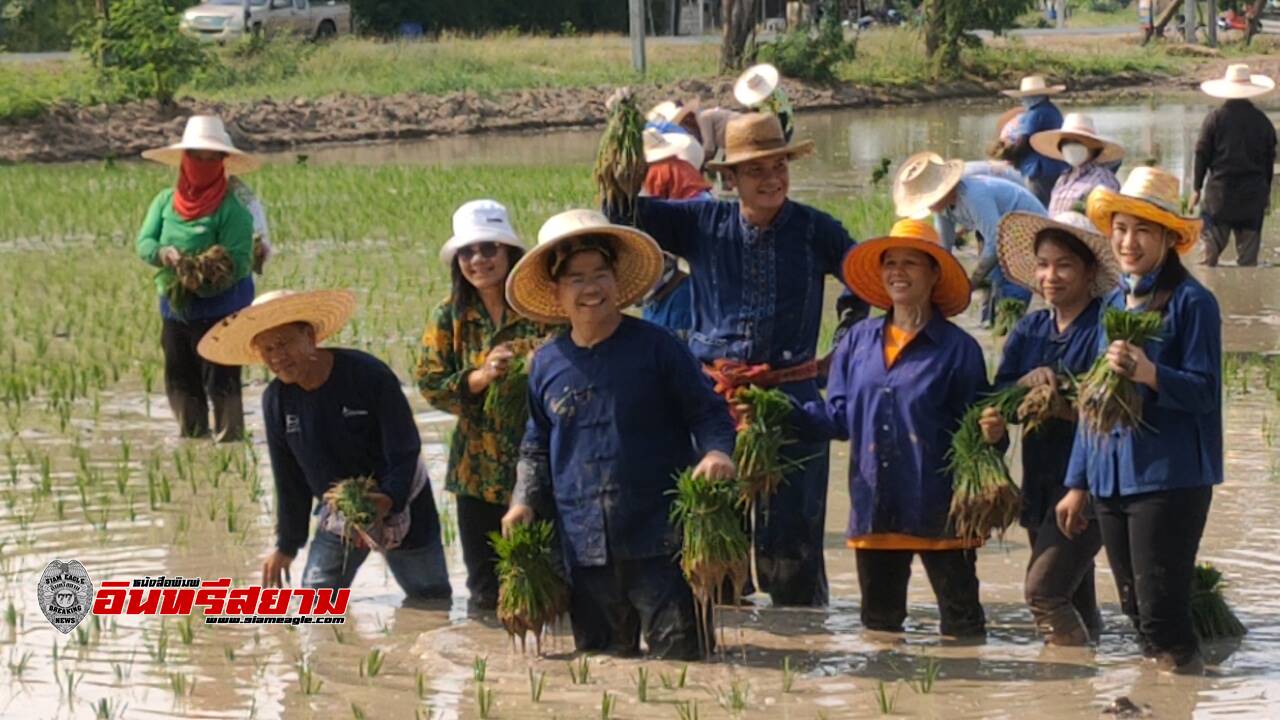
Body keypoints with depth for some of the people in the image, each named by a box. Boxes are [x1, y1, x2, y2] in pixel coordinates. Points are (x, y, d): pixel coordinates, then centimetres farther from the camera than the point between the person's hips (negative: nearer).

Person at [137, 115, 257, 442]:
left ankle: (229, 440, -2)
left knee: (221, 382, -8)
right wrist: (162, 254, -20)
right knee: (180, 381, 13)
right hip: (174, 306, 6)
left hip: (219, 306, -6)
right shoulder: (165, 201, 7)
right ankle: (192, 438, 25)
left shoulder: (232, 210, -10)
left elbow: (239, 261, -16)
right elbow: (144, 241, 2)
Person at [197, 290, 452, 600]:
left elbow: (405, 451, -23)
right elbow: (289, 479, 2)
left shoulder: (368, 375, -24)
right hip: (337, 513, 4)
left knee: (431, 597, 5)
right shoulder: (276, 400, -10)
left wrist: (389, 499, -41)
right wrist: (286, 546, 6)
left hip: (397, 505, -4)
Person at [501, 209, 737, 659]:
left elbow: (707, 413, 1)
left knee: (677, 651, -6)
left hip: (658, 538, -4)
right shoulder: (547, 365, 9)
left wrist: (717, 452, -18)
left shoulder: (656, 348, -2)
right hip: (584, 546, 4)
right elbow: (537, 448, 20)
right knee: (598, 654, 9)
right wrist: (525, 501, 7)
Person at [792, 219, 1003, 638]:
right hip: (874, 507, 4)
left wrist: (990, 433, -24)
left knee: (961, 618, -2)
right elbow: (839, 416, 8)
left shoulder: (958, 348, -1)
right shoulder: (858, 341, 10)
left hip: (938, 508, -4)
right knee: (878, 619, 13)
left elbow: (972, 426, -2)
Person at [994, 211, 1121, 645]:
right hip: (1041, 485, 7)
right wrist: (1028, 384, -16)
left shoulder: (1104, 328, -8)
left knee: (1044, 589, -18)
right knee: (1075, 605, 13)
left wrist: (1062, 408, -26)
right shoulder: (1029, 331, 12)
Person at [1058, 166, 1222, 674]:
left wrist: (1149, 374, -29)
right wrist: (1077, 483, 19)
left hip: (1168, 479, -7)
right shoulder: (1114, 304, 15)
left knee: (1162, 616, -10)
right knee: (1137, 613, 10)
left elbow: (1204, 392, -11)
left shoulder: (1191, 302, -7)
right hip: (1111, 478, 7)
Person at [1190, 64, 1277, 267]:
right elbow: (1269, 158, 9)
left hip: (1220, 189, -2)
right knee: (1248, 251, 5)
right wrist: (1267, 192, 18)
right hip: (1253, 193, 2)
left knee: (1211, 246, 0)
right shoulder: (1262, 121, 2)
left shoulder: (1215, 118, -4)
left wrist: (1197, 188, 6)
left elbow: (1202, 155, -2)